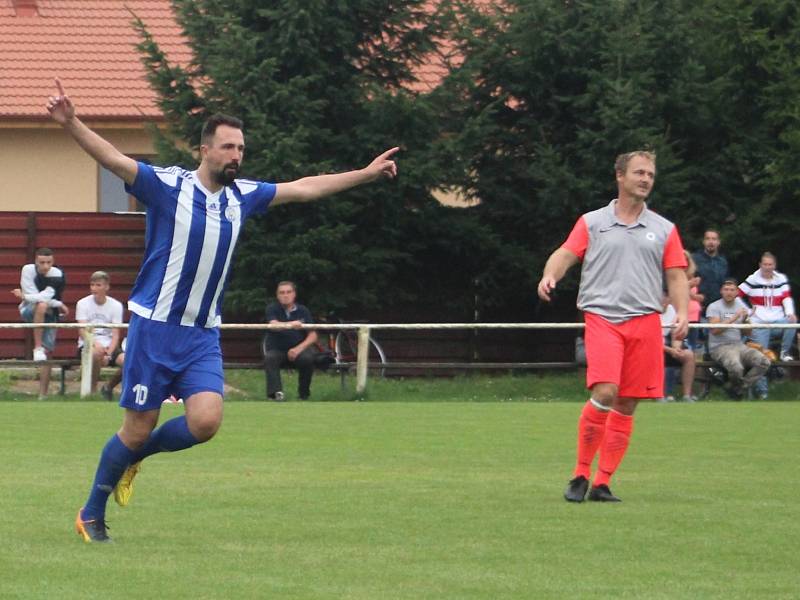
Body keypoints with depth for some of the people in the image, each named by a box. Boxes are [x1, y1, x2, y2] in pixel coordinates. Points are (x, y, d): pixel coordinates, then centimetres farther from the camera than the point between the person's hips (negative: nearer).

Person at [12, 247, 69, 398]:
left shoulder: (57, 275, -15)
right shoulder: (28, 270, -15)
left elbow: (46, 296, -28)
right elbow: (33, 296, -20)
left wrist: (24, 296, -27)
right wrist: (58, 304, -22)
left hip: (49, 315, 2)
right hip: (29, 311, -2)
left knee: (47, 351, -8)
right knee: (41, 305, -36)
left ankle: (43, 395, -4)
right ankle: (37, 348, -31)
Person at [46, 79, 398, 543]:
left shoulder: (242, 196, 8)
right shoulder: (168, 186, -9)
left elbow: (304, 188, 19)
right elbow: (112, 158, -21)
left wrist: (366, 174, 23)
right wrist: (70, 124, -37)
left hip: (204, 335, 5)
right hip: (155, 327, -5)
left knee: (206, 421, -15)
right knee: (138, 428, -2)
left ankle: (134, 455, 13)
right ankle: (91, 515, 18)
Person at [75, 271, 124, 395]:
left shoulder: (116, 305, 5)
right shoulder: (83, 303, 1)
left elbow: (115, 334, -2)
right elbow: (82, 331, -9)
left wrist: (109, 354, -20)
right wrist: (95, 343, -30)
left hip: (109, 346, 2)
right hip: (88, 345, -2)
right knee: (97, 352, -38)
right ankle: (93, 389, -14)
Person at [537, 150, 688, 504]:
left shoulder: (664, 230, 15)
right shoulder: (592, 223, 11)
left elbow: (676, 276, 13)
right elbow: (566, 254, 2)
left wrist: (682, 313, -3)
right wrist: (550, 275, -20)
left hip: (645, 322, 3)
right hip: (602, 317, -3)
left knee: (627, 405, 2)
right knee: (605, 392, -20)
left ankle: (602, 484, 9)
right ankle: (580, 475, -7)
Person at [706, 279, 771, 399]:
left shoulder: (741, 306, 16)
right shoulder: (714, 307, -2)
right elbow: (714, 330, -16)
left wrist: (746, 319, -7)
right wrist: (734, 318, -20)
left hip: (739, 344, 6)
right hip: (720, 347, -6)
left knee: (764, 362, -18)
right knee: (736, 367, -37)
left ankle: (738, 389, -8)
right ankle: (739, 387, -1)